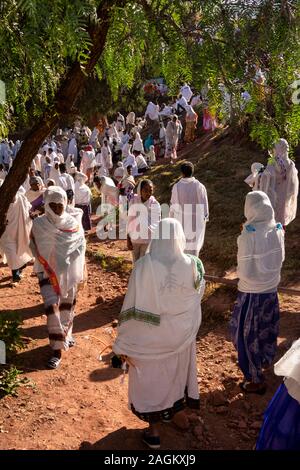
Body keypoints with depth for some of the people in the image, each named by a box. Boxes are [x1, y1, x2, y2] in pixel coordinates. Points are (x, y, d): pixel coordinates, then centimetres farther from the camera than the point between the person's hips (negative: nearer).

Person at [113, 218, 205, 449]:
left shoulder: (144, 266, -25)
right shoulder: (191, 265, -16)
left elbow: (132, 306, -20)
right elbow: (197, 293, 3)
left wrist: (124, 343, -10)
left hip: (150, 337, -3)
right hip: (182, 334, 3)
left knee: (151, 379, 17)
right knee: (178, 374, 28)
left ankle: (154, 432, 33)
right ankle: (179, 414, 50)